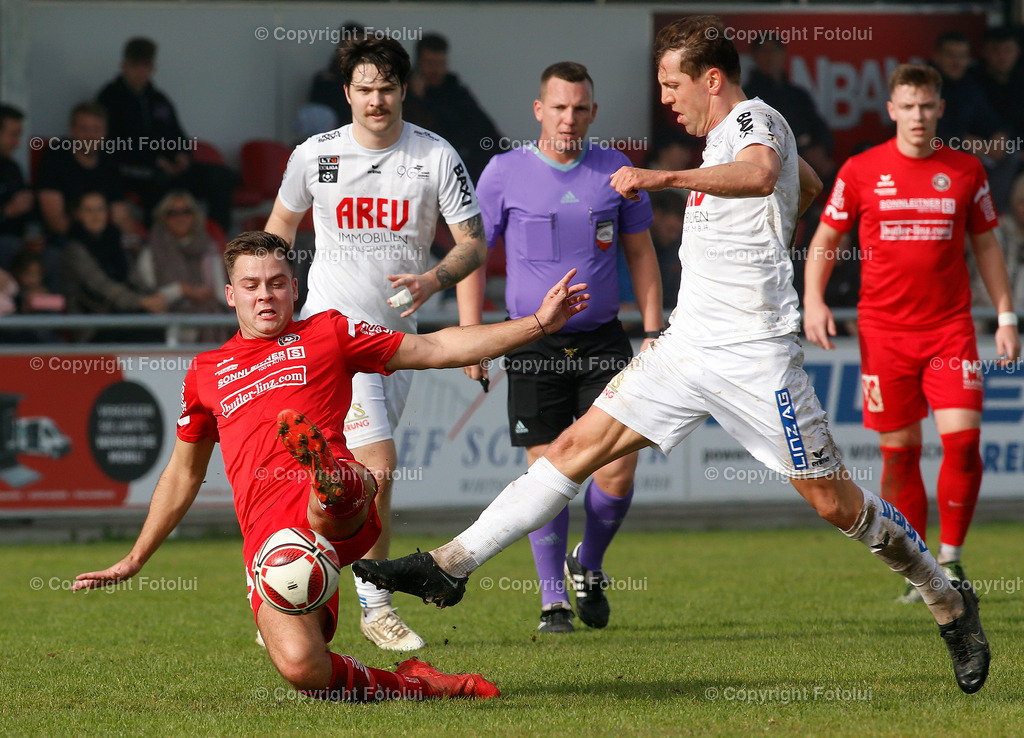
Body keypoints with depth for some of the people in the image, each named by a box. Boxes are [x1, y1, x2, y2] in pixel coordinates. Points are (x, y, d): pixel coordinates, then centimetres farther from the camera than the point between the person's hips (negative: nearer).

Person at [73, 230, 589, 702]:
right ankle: (403, 685, -4)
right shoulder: (206, 372, 27)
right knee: (300, 668, -24)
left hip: (339, 524, -2)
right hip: (267, 533, 2)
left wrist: (538, 323, 12)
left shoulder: (326, 333, 20)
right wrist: (134, 560, 39)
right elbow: (182, 475, 38)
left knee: (331, 504, -42)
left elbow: (435, 349, 18)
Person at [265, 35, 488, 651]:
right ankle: (375, 606, -7)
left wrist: (433, 280, -20)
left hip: (398, 333, 4)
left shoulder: (437, 157, -2)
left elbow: (474, 244, -1)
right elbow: (282, 223, 14)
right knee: (379, 465, -18)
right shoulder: (315, 156, -3)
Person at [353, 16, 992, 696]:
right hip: (688, 346, 9)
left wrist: (665, 177, -46)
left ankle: (949, 602, 15)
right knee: (577, 447, 0)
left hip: (754, 354, -9)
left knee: (834, 502, -4)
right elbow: (809, 184, 36)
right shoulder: (731, 131, 16)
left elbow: (761, 175, -38)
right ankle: (451, 567, -3)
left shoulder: (755, 118, -11)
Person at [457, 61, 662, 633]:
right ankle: (554, 599, 9)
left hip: (603, 339, 2)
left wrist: (654, 330, 7)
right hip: (535, 345, -2)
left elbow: (640, 253, 13)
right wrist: (472, 337, -4)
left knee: (619, 468, -6)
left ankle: (588, 567, 20)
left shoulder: (615, 169, 4)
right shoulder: (505, 173, -2)